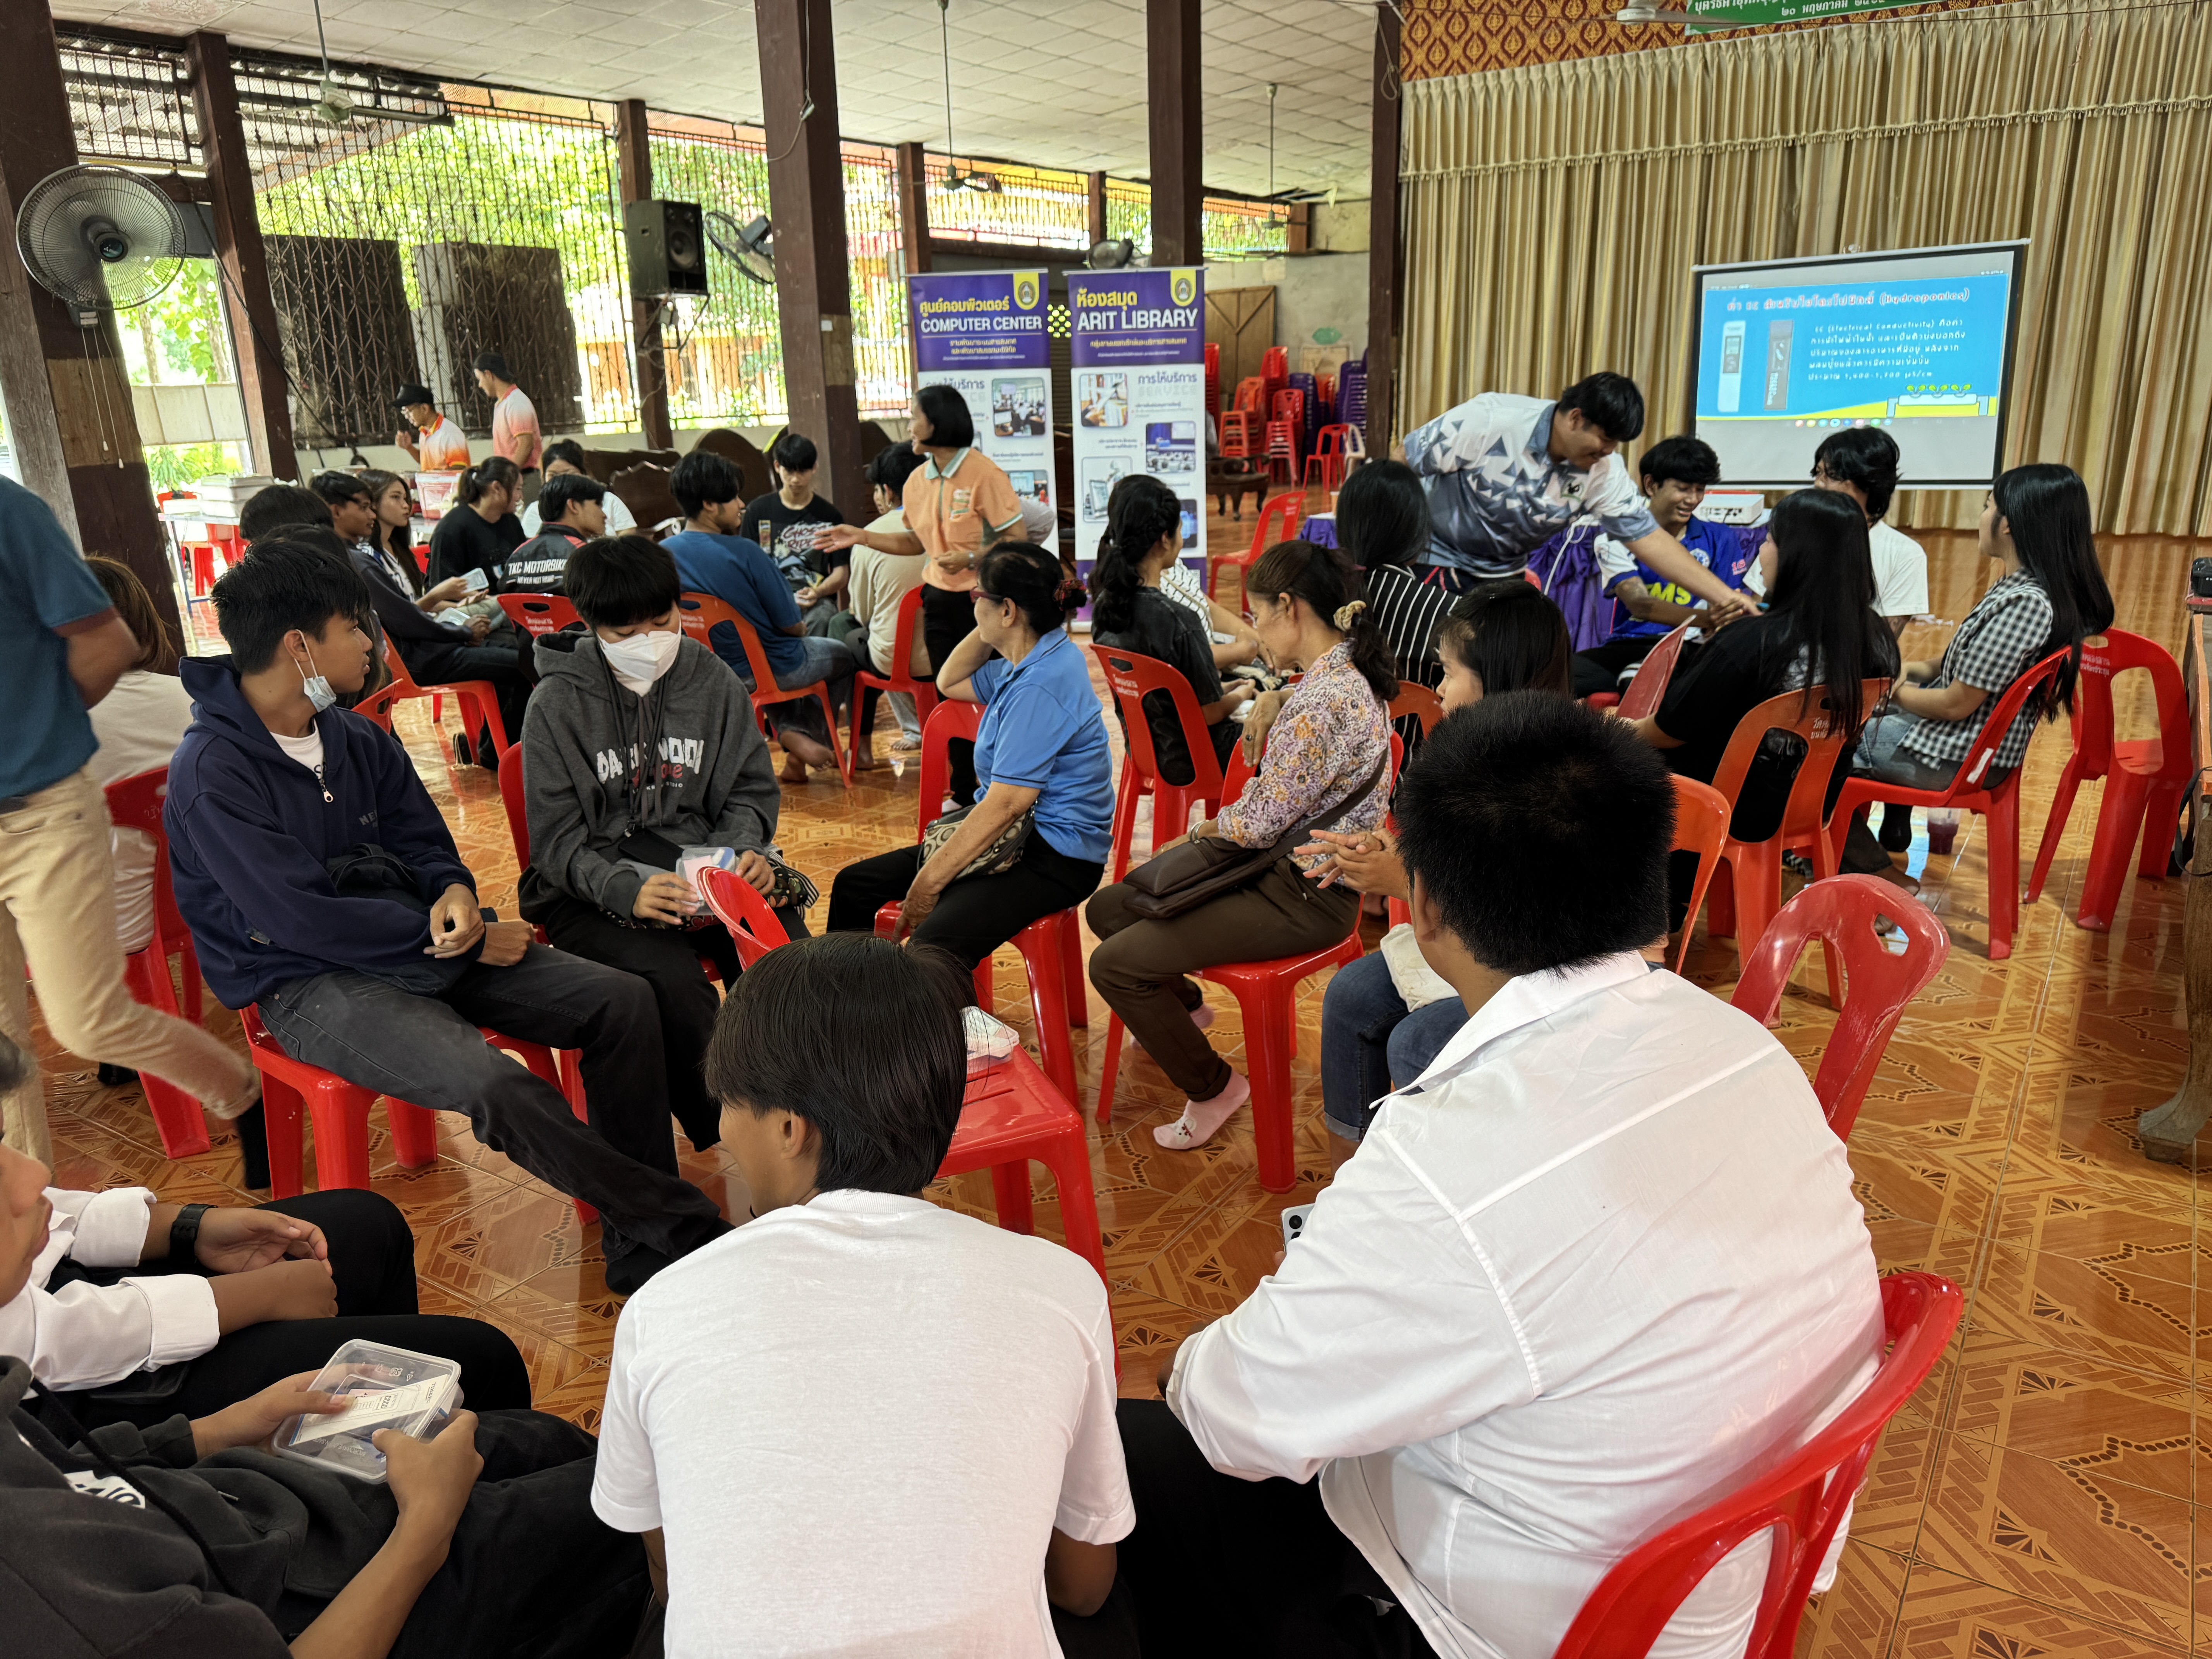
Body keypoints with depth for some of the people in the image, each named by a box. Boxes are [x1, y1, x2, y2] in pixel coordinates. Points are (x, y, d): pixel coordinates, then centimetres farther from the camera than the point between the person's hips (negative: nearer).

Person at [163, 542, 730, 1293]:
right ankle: (681, 1226, -18)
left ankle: (639, 1245, -7)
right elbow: (306, 921, -20)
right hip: (311, 985, -7)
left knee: (621, 999, -9)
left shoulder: (354, 737, 7)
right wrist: (471, 944, -16)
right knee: (497, 1084, -34)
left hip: (416, 943, 8)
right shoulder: (211, 773, -15)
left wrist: (454, 894, -11)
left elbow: (424, 842, 15)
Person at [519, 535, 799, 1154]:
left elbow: (750, 790, 12)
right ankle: (721, 1136, -9)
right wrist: (629, 891, -26)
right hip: (592, 889, -2)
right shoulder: (558, 704, -4)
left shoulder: (713, 682, 6)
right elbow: (557, 841, -7)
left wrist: (744, 852, -11)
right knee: (674, 983, -31)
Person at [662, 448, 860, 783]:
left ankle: (792, 733, 20)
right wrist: (802, 630, 5)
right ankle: (808, 733, 17)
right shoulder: (743, 553, -26)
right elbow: (791, 625, -20)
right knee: (844, 657, 24)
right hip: (773, 670, -5)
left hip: (713, 675, 5)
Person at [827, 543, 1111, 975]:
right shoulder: (1030, 662, 10)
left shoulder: (1041, 687, -22)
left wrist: (929, 882, -20)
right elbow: (950, 682, 28)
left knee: (935, 945, -36)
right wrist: (988, 630, 10)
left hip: (1053, 858, -11)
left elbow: (1005, 805, -25)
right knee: (856, 884, 8)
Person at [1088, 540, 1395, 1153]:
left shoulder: (1321, 701, -28)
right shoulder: (1347, 673, 6)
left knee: (1114, 965, -15)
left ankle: (1213, 1086, 5)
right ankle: (1182, 1003, 41)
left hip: (1304, 896, -10)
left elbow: (1260, 822, -21)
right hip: (1290, 866, 10)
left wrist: (1205, 830, -1)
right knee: (1107, 909, 15)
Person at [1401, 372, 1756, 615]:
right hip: (1431, 561, -5)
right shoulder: (1488, 421, -24)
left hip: (1503, 576, 5)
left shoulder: (1603, 469, -9)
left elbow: (1647, 536, -9)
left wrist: (1723, 596, -17)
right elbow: (1398, 466, -18)